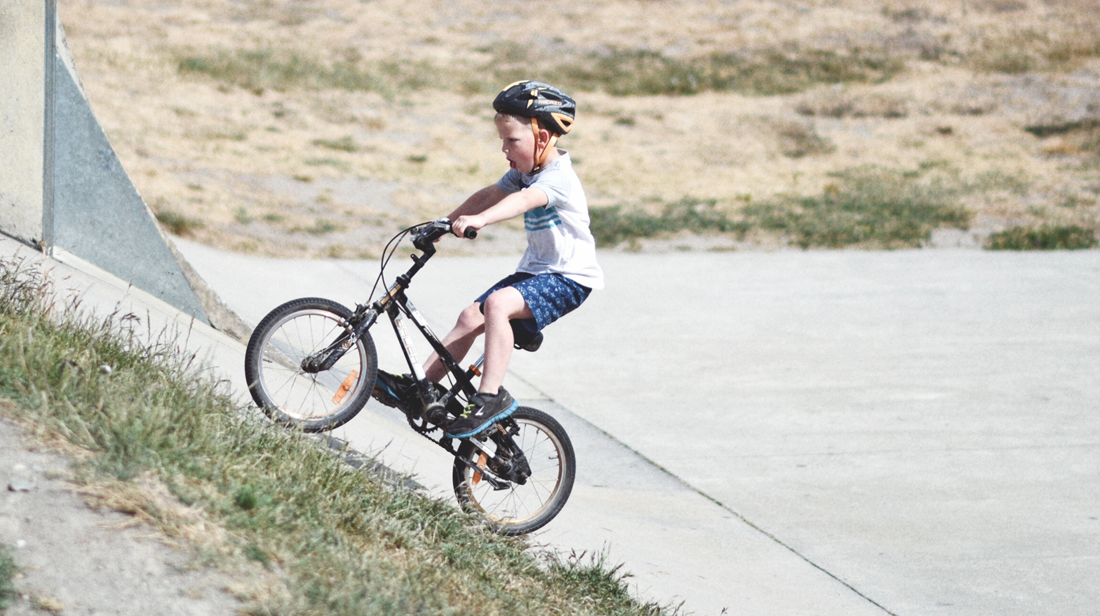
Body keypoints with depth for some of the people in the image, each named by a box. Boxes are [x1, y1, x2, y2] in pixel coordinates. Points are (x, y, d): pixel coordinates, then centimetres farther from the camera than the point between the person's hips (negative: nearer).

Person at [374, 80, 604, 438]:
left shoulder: (558, 176, -21)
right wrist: (446, 223, 5)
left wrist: (478, 220, -54)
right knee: (471, 317, -1)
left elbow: (524, 200, -39)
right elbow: (489, 196, 16)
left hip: (568, 278, -9)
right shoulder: (525, 171, 10)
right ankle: (421, 386, 5)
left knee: (498, 304, -30)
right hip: (535, 270, 9)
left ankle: (491, 395, -28)